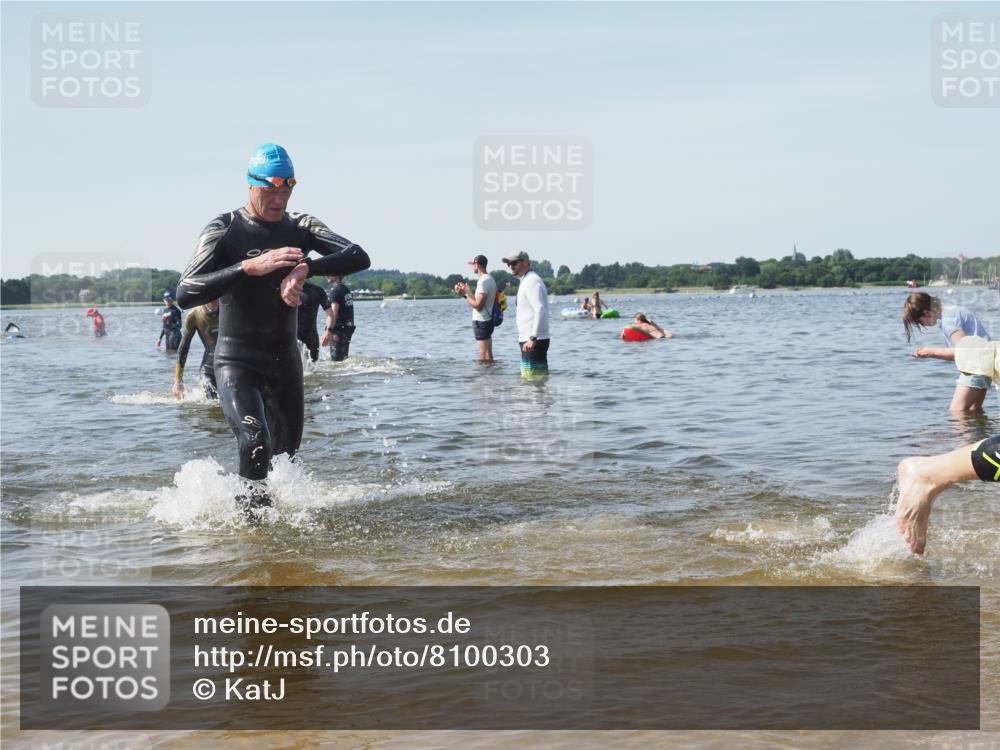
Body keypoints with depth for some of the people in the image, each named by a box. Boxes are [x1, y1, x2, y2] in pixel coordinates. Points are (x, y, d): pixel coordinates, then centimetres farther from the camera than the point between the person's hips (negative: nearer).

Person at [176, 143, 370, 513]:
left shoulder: (300, 227, 3)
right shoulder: (224, 229, -9)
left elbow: (359, 257, -11)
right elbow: (185, 294, -21)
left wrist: (305, 268, -29)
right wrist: (250, 267, -31)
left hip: (286, 361, 5)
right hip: (237, 362, -5)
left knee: (286, 458, 15)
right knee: (256, 446, -25)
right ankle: (251, 516, -6)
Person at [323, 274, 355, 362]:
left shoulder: (335, 290, -12)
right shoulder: (347, 289, 15)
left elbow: (333, 313, -20)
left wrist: (328, 331, -25)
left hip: (339, 328, -9)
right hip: (349, 327, 9)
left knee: (336, 358, -9)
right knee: (344, 358, 14)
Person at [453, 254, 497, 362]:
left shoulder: (483, 281, -18)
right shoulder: (490, 279, 13)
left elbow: (478, 305, -22)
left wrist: (465, 295, -12)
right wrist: (467, 291, 16)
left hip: (481, 322, -10)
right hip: (488, 320, 10)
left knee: (484, 357, -8)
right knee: (488, 356, 14)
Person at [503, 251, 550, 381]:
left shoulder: (532, 281, -13)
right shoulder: (526, 281, 19)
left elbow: (540, 311, -24)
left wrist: (532, 338, -27)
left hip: (533, 341, -11)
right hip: (529, 340, 11)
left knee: (534, 378, -10)